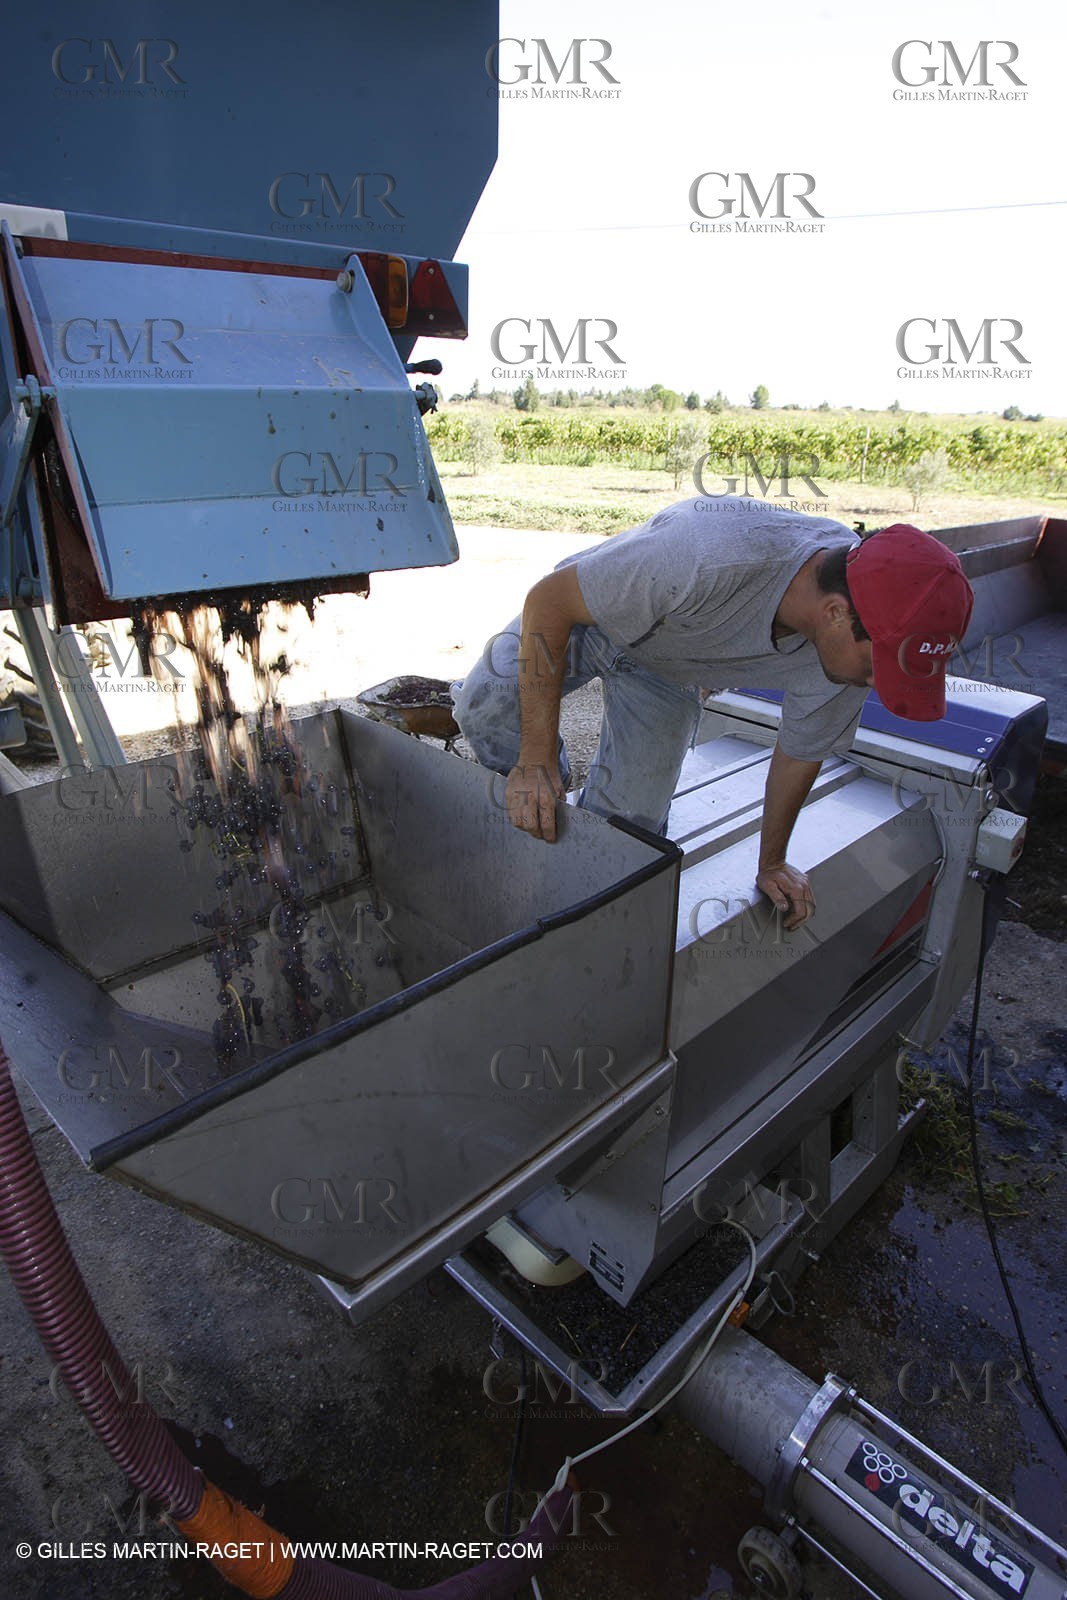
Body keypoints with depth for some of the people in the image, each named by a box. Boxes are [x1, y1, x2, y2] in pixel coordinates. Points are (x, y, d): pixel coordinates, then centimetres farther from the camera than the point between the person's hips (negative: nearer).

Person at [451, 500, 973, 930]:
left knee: (629, 818, -12)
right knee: (489, 707, -30)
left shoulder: (854, 637, -25)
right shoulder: (710, 559, -46)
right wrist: (537, 759, -36)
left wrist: (772, 864, 8)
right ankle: (537, 795, 1)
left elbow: (801, 753, -5)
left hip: (670, 674, 4)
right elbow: (547, 599, -35)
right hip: (582, 612, -3)